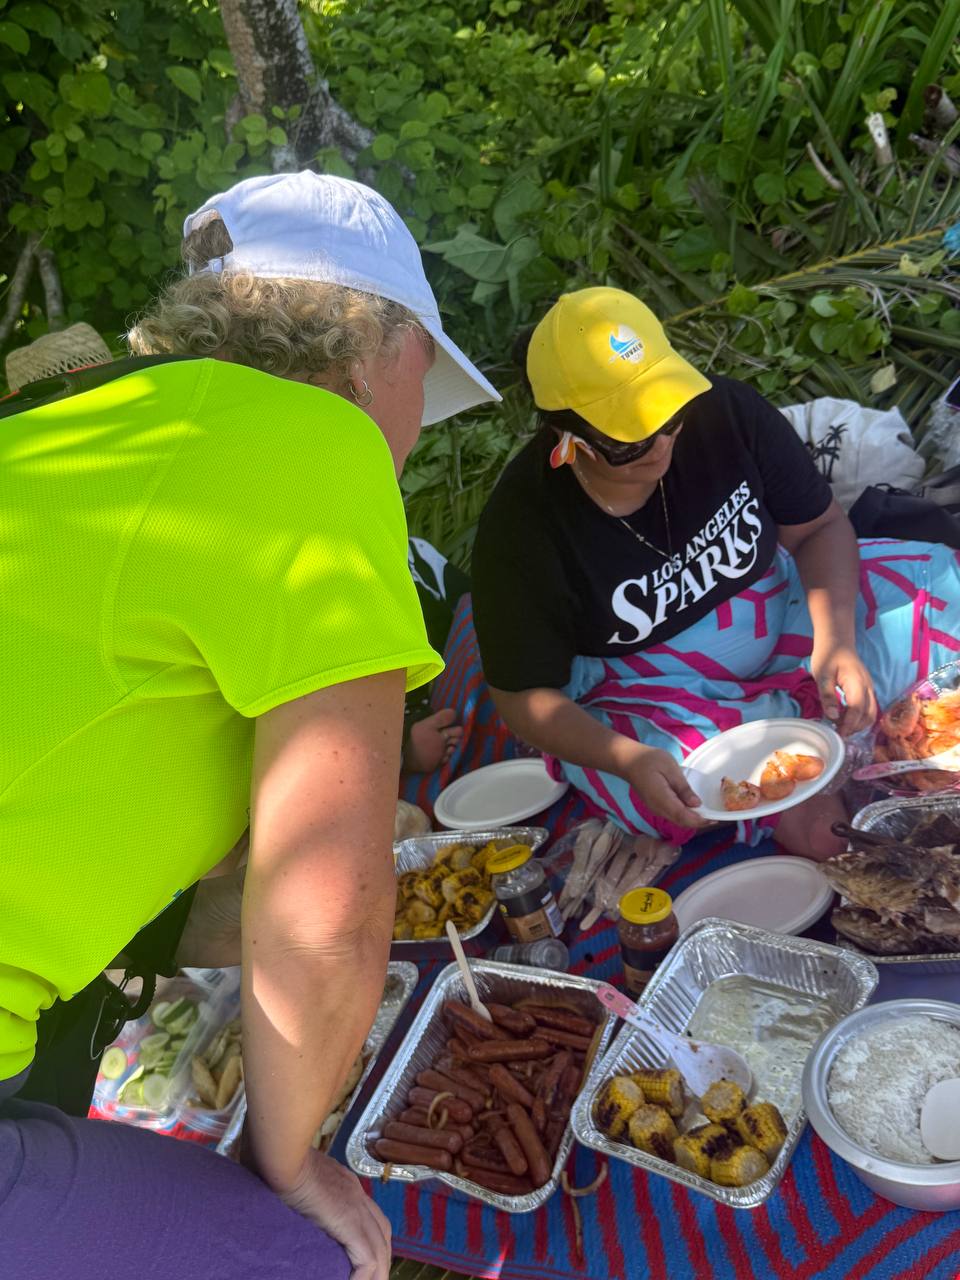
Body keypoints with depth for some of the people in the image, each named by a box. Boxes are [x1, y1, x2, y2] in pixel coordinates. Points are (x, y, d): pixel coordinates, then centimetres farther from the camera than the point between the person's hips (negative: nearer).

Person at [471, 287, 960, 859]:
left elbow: (819, 526, -5)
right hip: (650, 699, -4)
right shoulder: (521, 529, -24)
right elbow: (526, 695, -17)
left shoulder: (726, 412, -18)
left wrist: (835, 642, -22)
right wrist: (627, 759, -35)